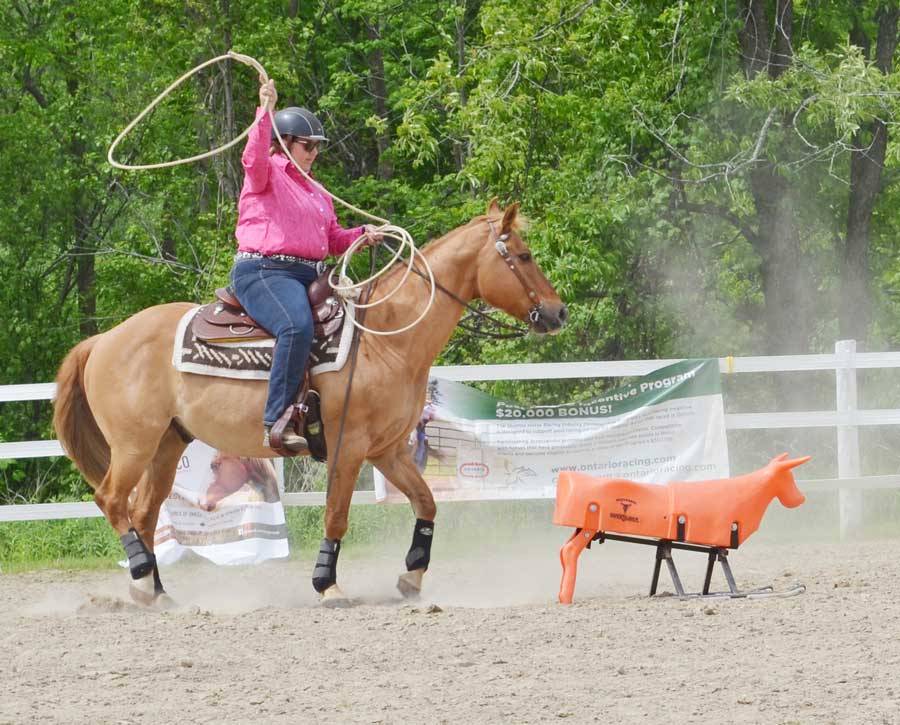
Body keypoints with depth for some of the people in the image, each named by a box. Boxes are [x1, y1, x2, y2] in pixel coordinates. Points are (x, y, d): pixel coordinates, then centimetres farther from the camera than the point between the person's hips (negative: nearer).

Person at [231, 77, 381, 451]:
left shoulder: (317, 193, 27)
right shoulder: (266, 174, 3)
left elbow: (332, 239, 26)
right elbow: (254, 157, -20)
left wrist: (362, 235, 7)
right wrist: (265, 112, -30)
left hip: (308, 275, 9)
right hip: (262, 270, -9)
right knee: (297, 326, -35)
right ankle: (277, 422, -38)